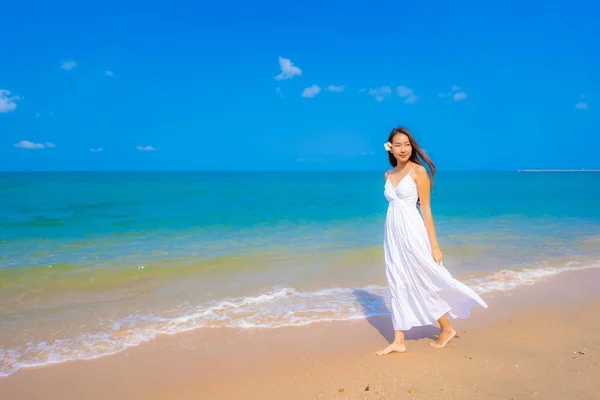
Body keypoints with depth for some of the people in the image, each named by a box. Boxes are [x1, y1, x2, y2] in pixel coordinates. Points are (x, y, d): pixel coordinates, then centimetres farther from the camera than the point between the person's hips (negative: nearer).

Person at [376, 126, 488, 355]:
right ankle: (398, 341, 14)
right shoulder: (388, 175, 11)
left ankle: (447, 329, 28)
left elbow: (426, 209, -8)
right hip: (392, 234, 6)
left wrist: (434, 245, -10)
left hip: (412, 233, -6)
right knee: (397, 286, 7)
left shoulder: (418, 171, -6)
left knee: (424, 282, 5)